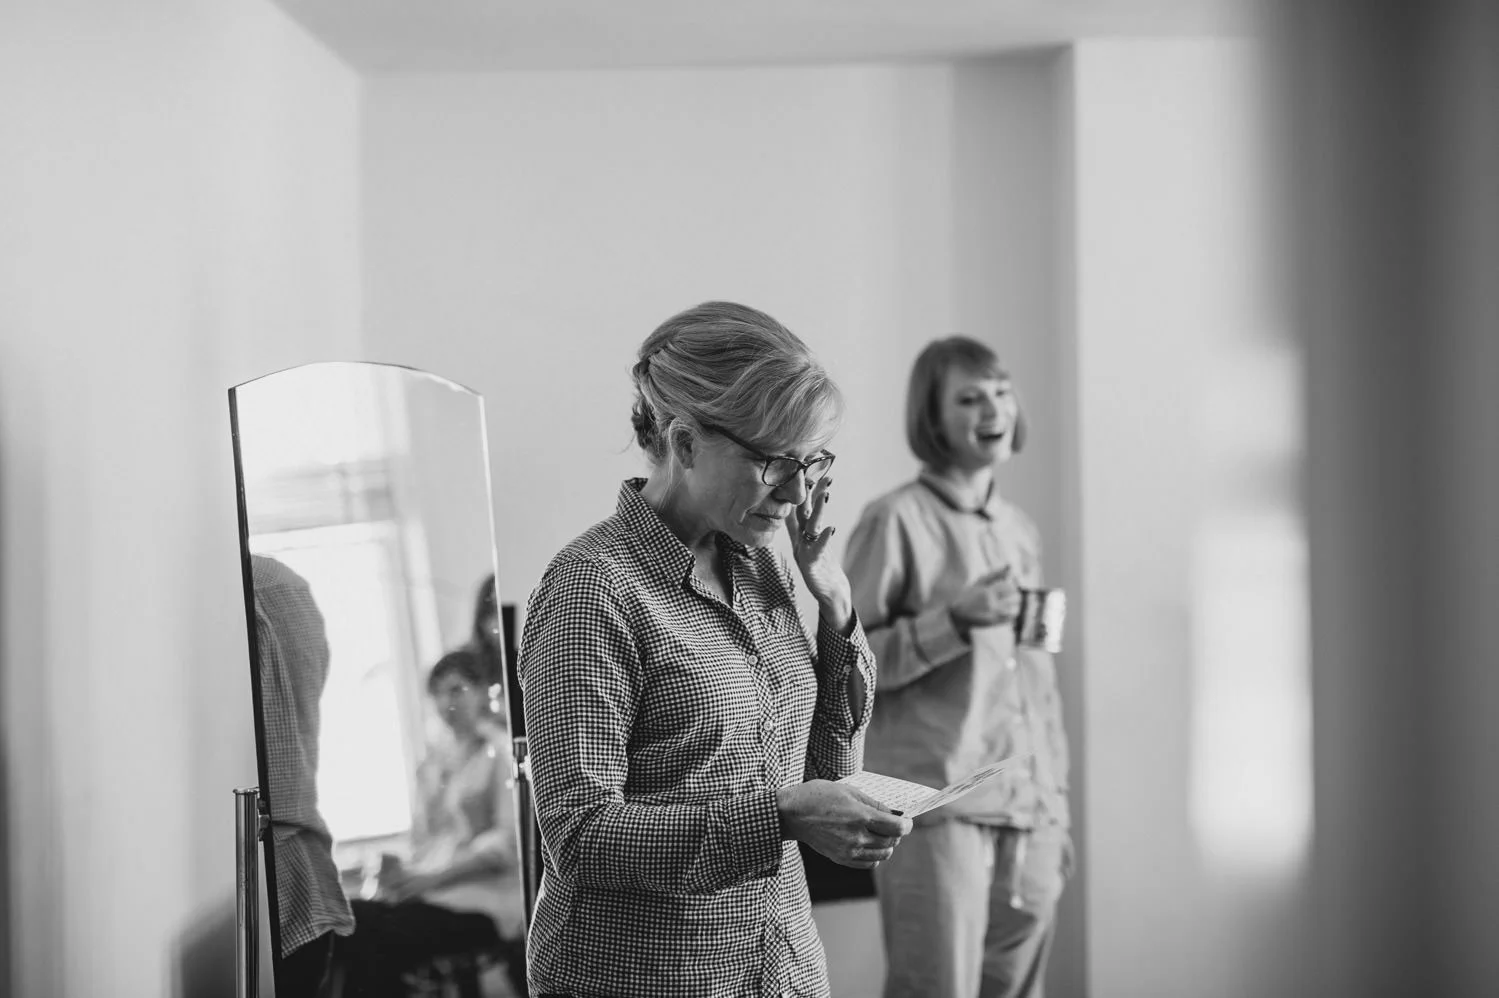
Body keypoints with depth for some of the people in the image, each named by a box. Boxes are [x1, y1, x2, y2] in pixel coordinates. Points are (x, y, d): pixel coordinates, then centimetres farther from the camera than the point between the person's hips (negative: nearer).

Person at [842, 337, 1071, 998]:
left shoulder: (1021, 531, 16)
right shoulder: (897, 520, -4)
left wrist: (1058, 807, 18)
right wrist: (955, 620, -17)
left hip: (1029, 815, 6)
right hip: (935, 806, -6)